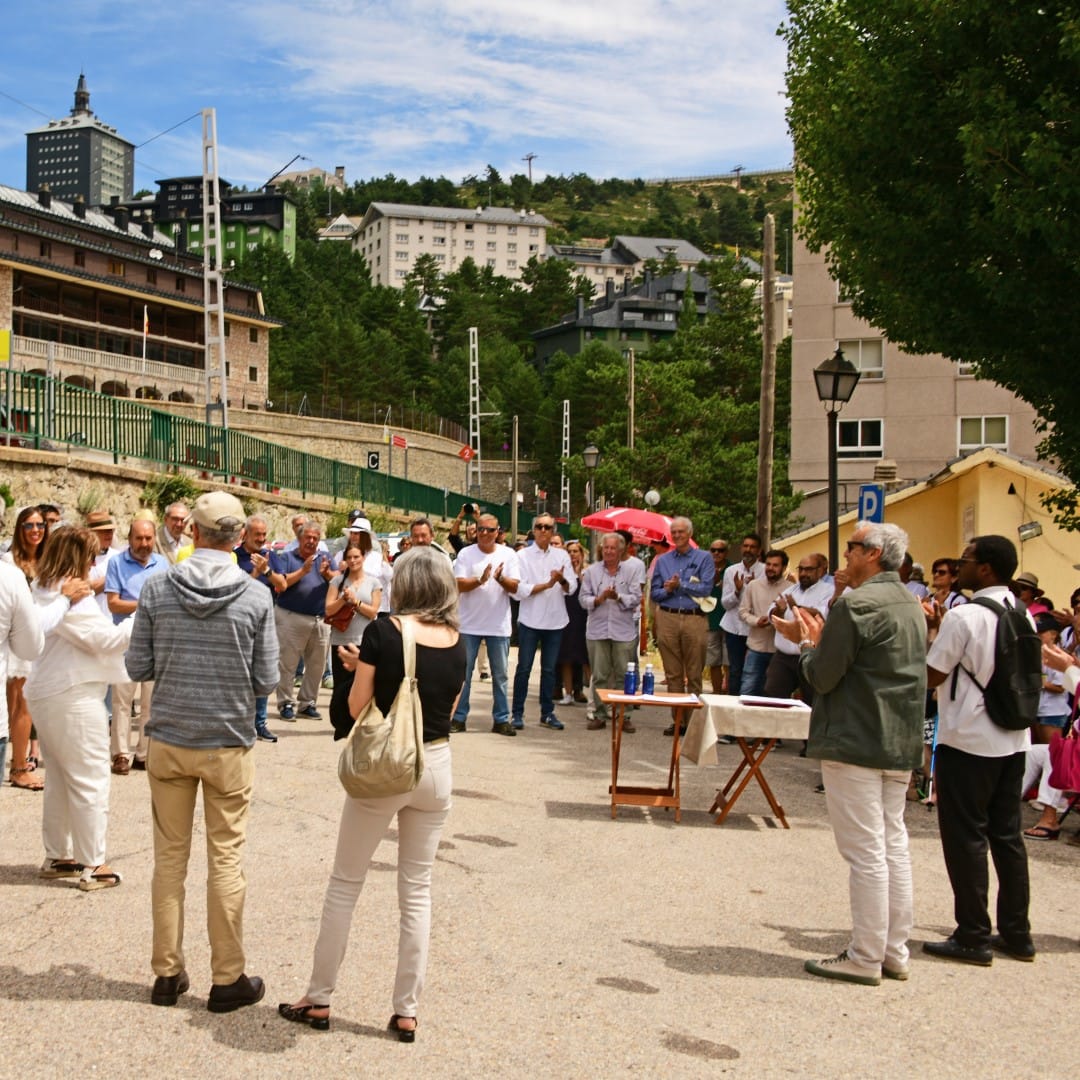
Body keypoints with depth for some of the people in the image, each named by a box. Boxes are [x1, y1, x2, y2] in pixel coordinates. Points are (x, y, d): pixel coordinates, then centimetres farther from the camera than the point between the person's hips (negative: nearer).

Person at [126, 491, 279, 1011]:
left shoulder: (156, 589, -7)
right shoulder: (256, 596, -10)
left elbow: (137, 667, -3)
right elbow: (266, 680, -7)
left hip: (168, 741, 2)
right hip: (228, 744, -2)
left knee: (170, 856, 13)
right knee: (226, 859, 7)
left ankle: (167, 973, 22)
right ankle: (227, 979, 15)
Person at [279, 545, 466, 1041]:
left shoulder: (383, 632, -12)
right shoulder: (456, 643, 0)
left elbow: (357, 707, -9)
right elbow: (448, 711, 9)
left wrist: (360, 665, 10)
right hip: (435, 767, 3)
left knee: (345, 885, 11)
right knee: (417, 891, 12)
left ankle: (318, 1000, 20)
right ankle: (406, 1012, 17)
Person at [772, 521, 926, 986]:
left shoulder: (855, 604, -16)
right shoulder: (911, 605, 12)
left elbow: (822, 676, -15)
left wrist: (805, 641, 4)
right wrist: (821, 637, 17)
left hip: (855, 743, -9)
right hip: (900, 743, 9)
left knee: (865, 852, -3)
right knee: (893, 845, 13)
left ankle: (865, 957, 5)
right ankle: (894, 951, 21)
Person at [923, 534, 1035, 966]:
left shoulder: (964, 617, -16)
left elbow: (931, 675, -15)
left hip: (967, 741, -7)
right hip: (1013, 740, 7)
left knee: (966, 837, 1)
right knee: (1007, 835, 14)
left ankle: (973, 938, 6)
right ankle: (1016, 933, 20)